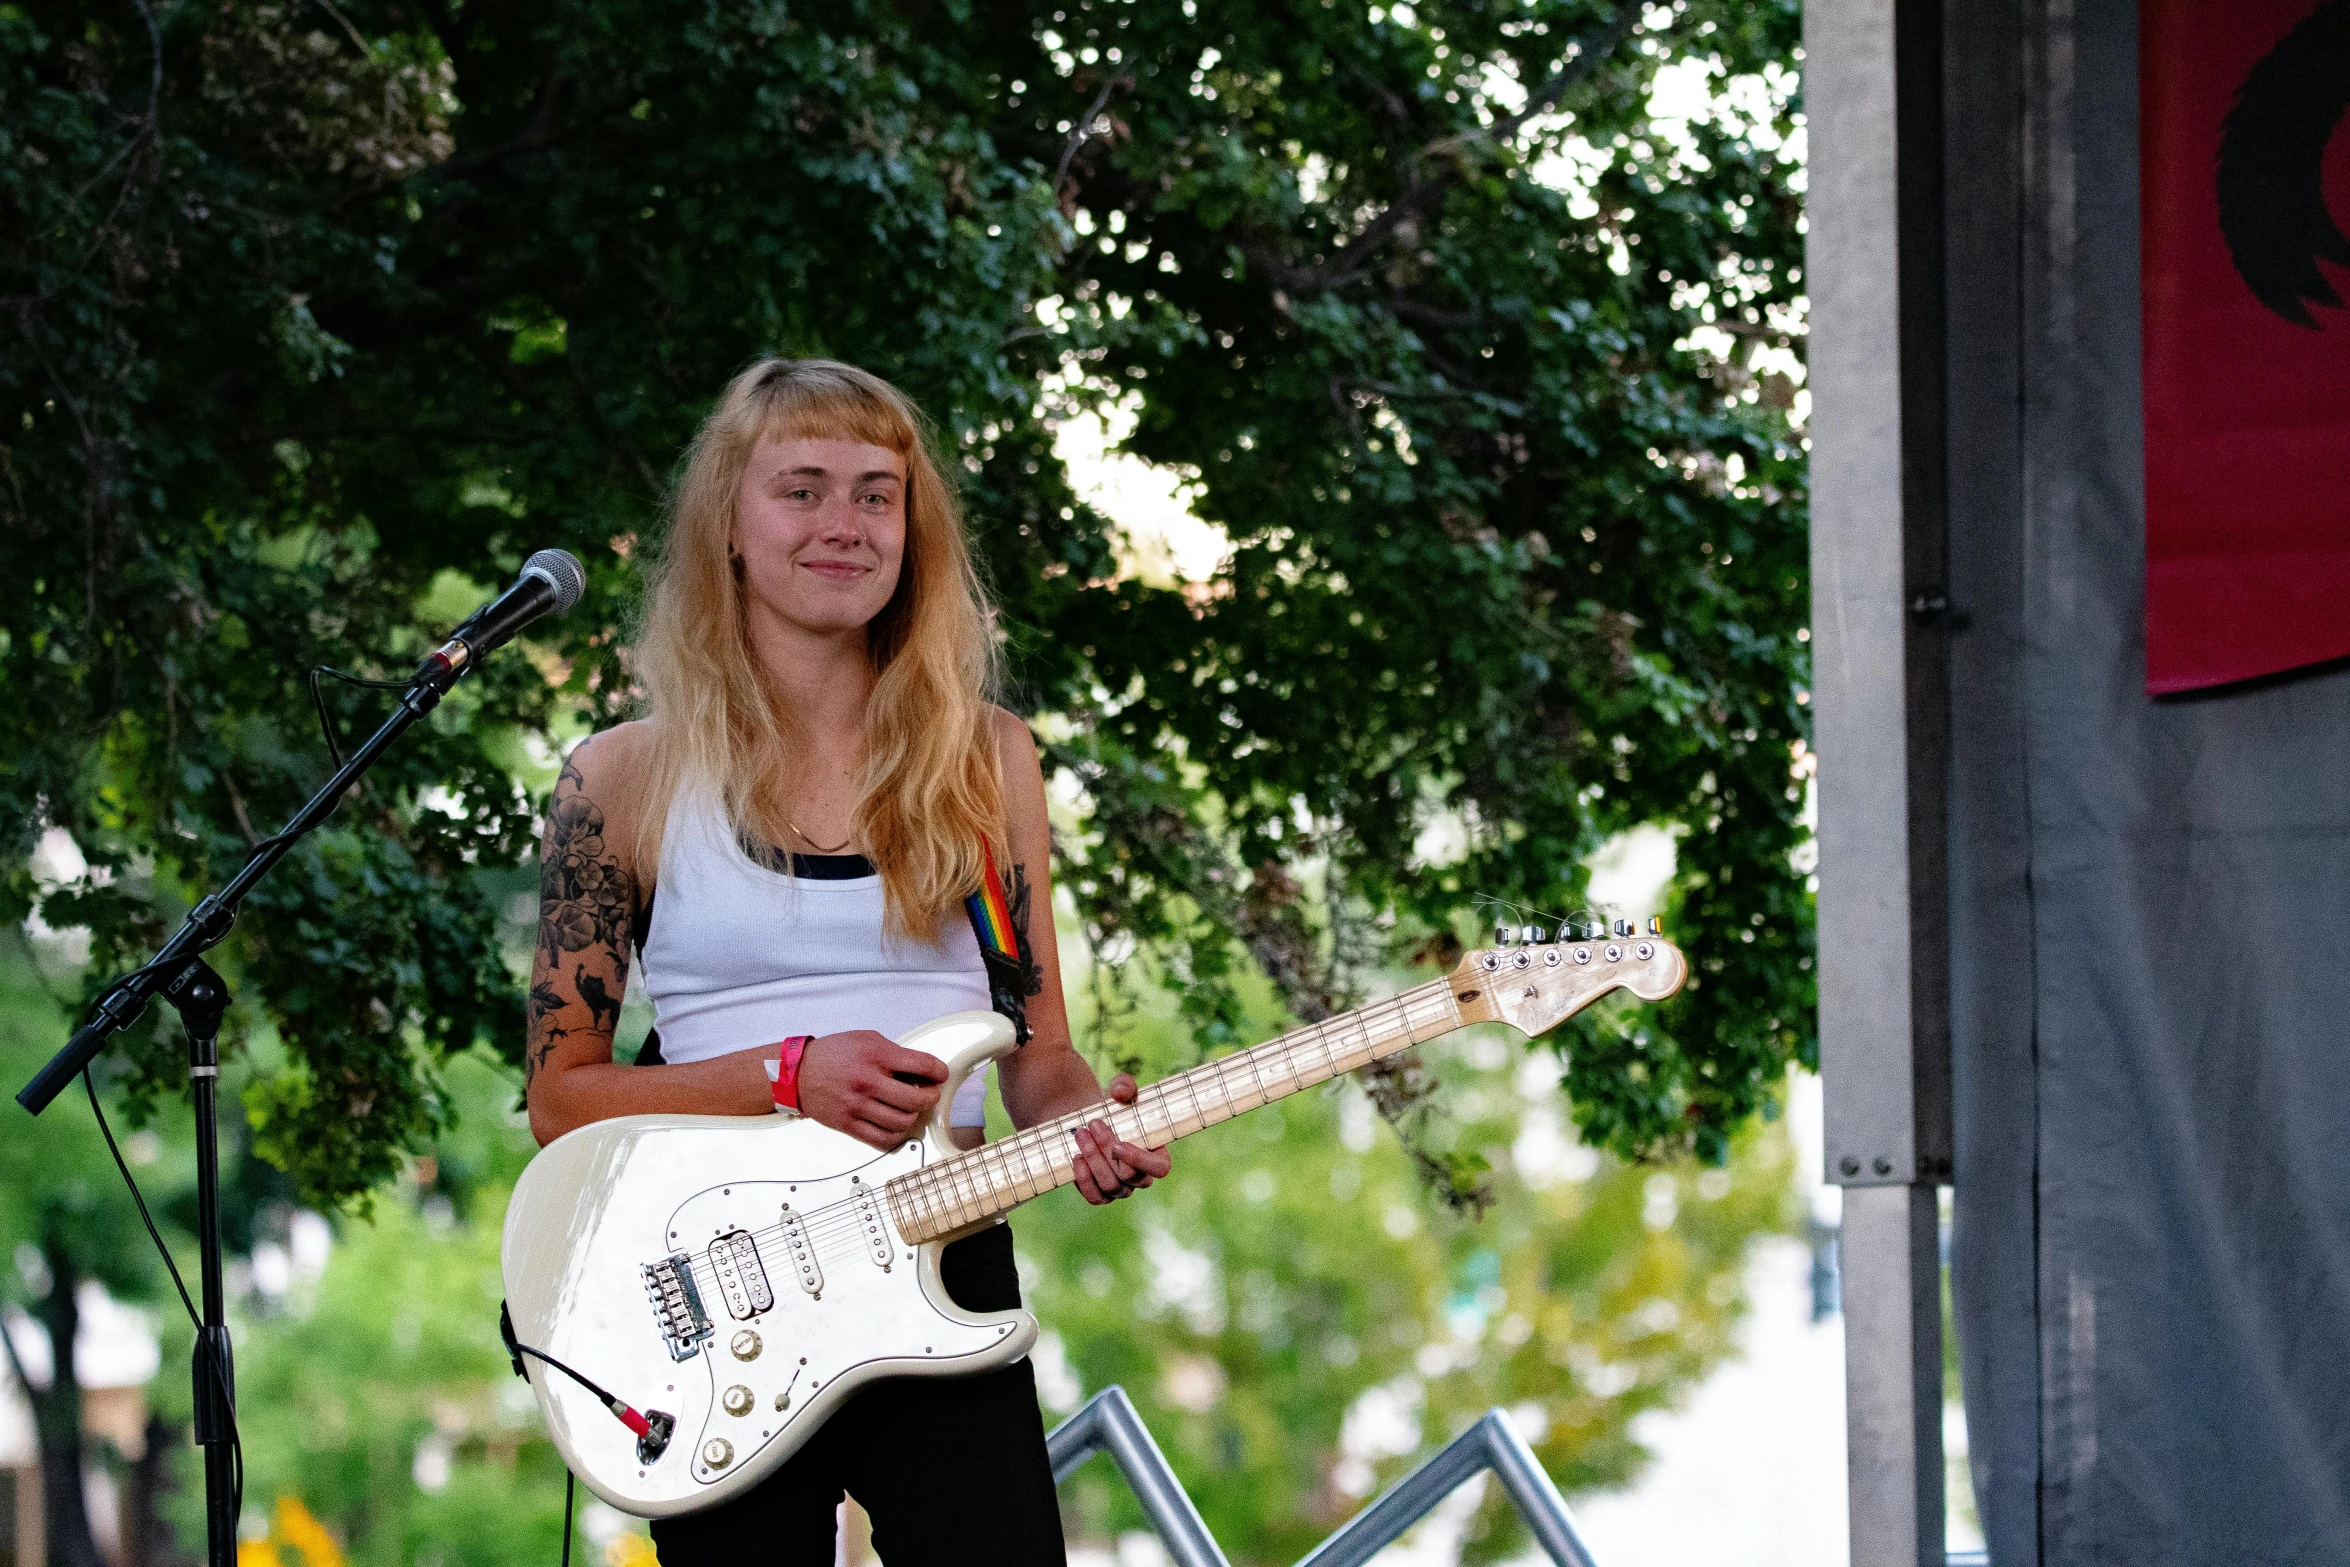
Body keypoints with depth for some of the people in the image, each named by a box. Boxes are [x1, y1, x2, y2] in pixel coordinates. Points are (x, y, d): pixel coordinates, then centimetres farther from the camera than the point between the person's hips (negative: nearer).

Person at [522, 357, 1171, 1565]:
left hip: (944, 1276, 1)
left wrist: (1093, 1125, -11)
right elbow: (560, 1095, 0)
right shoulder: (628, 778, 1)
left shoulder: (981, 759, 9)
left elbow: (1038, 1055, 12)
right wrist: (787, 1078, -14)